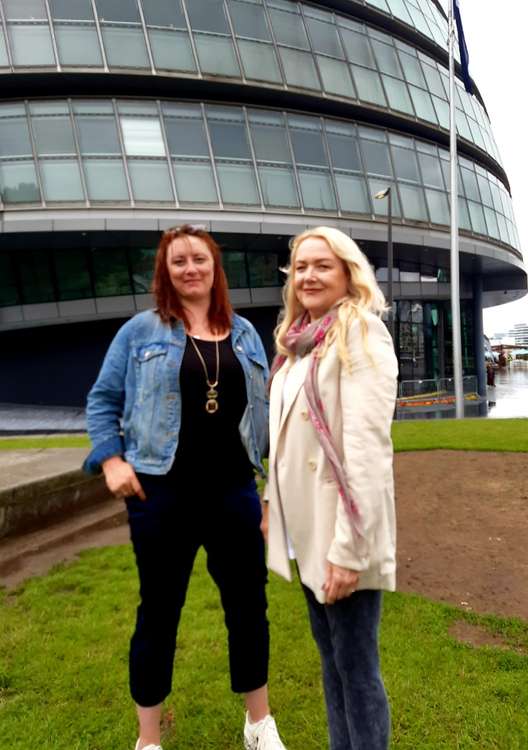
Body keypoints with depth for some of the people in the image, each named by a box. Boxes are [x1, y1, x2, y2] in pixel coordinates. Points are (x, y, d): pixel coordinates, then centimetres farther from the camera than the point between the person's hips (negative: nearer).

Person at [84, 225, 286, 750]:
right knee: (158, 612, 10)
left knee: (248, 605, 13)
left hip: (234, 492, 3)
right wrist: (112, 461, -9)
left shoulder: (244, 332, 9)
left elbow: (263, 405, 14)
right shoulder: (141, 330, 0)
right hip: (163, 495, -3)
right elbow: (102, 400, 2)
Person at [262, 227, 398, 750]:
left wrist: (349, 547, -22)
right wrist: (272, 504, 14)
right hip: (303, 525, 8)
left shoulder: (361, 334, -12)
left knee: (356, 665, 6)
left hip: (341, 529, -8)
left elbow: (367, 447, -20)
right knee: (329, 654, 20)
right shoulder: (298, 341, 11)